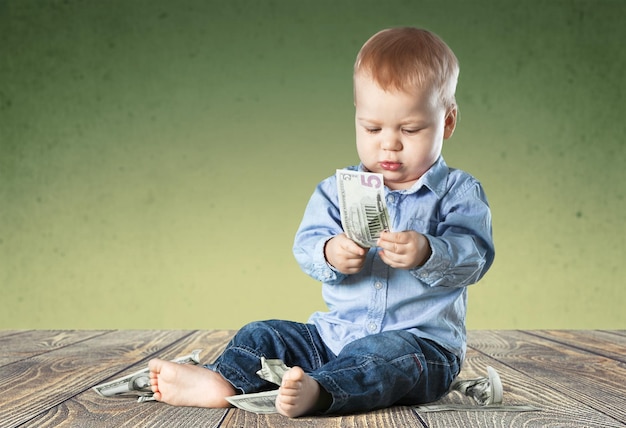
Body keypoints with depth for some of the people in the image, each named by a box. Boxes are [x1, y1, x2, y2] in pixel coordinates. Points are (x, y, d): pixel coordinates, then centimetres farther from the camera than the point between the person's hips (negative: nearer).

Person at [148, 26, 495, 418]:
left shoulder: (459, 192, -1)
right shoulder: (337, 190, 9)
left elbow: (475, 256, -14)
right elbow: (305, 244, 1)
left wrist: (427, 254, -35)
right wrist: (330, 254, -24)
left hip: (420, 343, -5)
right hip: (334, 334, 5)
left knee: (384, 354, -38)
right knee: (262, 336, -4)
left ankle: (316, 392, -59)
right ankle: (221, 380, -26)